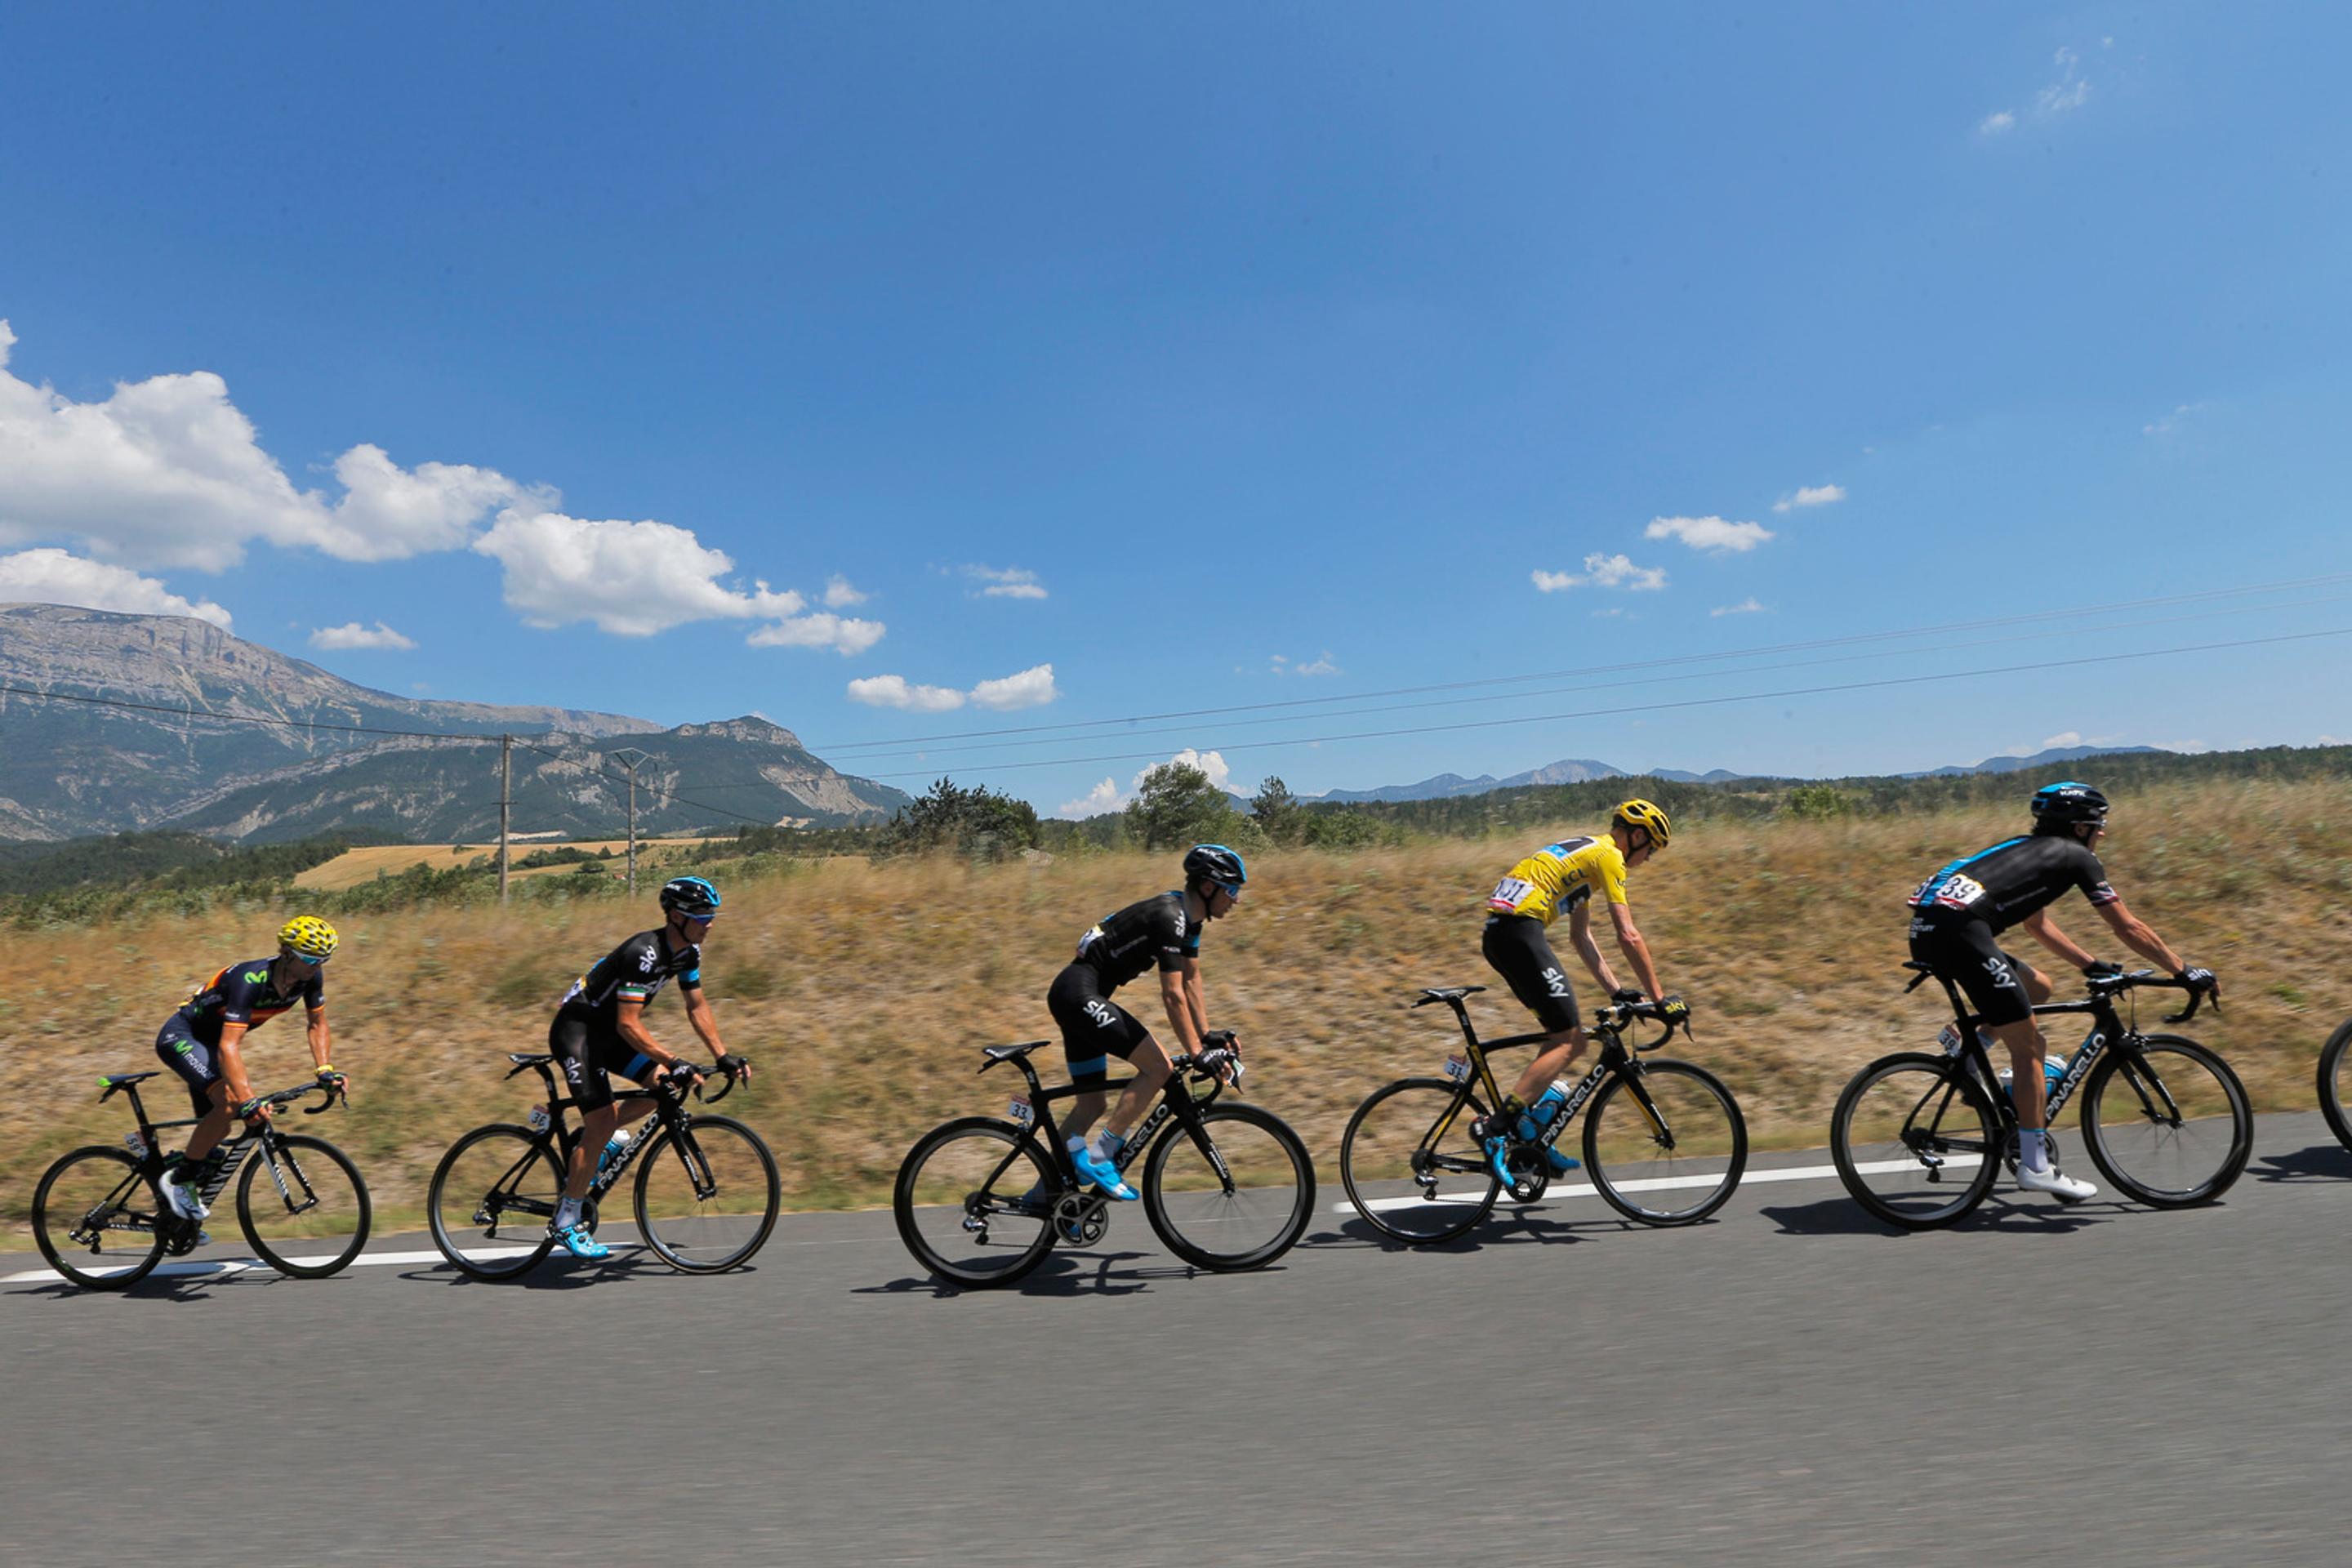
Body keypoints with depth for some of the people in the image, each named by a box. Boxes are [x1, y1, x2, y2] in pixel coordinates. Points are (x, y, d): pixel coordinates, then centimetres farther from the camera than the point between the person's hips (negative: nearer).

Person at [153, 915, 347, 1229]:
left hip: (207, 1042, 8)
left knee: (215, 1127, 7)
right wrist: (248, 1101, -50)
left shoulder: (311, 977, -14)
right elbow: (228, 1047, -41)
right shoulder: (251, 980, -35)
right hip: (179, 1036, -8)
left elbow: (317, 1023, 1)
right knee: (229, 1103, -26)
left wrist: (325, 1071, -12)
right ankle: (179, 1179, -9)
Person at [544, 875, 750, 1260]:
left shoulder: (687, 950, -3)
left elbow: (697, 1007, 7)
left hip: (607, 1031, 9)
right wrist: (675, 1062, -36)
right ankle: (566, 1222, -1)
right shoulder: (645, 953, -30)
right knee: (602, 1125, -14)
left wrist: (723, 1057, 0)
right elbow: (628, 1025, -32)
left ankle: (593, 1140, 16)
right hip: (576, 1030, -9)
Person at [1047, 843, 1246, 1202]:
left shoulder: (1188, 917, 12)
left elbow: (1192, 983, 17)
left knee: (1092, 1102, 13)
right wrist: (1198, 1055, -18)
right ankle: (1098, 1156, -9)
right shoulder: (1169, 917, -19)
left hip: (1076, 997, 11)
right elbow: (1173, 996, -21)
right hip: (1080, 994, -11)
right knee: (1159, 1067, -13)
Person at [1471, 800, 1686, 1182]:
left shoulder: (1587, 854, 28)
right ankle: (1495, 1125, -12)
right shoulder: (1608, 856, -1)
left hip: (1498, 933, 10)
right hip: (1520, 930, -10)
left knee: (1565, 1034, 16)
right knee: (1569, 1042, -6)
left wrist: (1616, 991, 23)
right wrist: (1659, 998, -1)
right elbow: (1629, 937, -7)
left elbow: (1581, 936, 28)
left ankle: (1531, 1128, 14)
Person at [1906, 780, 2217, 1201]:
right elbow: (2129, 928, 13)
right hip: (1959, 929, -8)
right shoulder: (2076, 856, 11)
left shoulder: (2028, 849, 33)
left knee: (2037, 987, 27)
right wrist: (2186, 972, 22)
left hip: (1926, 929, 8)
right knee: (2027, 1046, 3)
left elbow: (2038, 925, 42)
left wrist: (2093, 966, 46)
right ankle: (2035, 1166, 7)